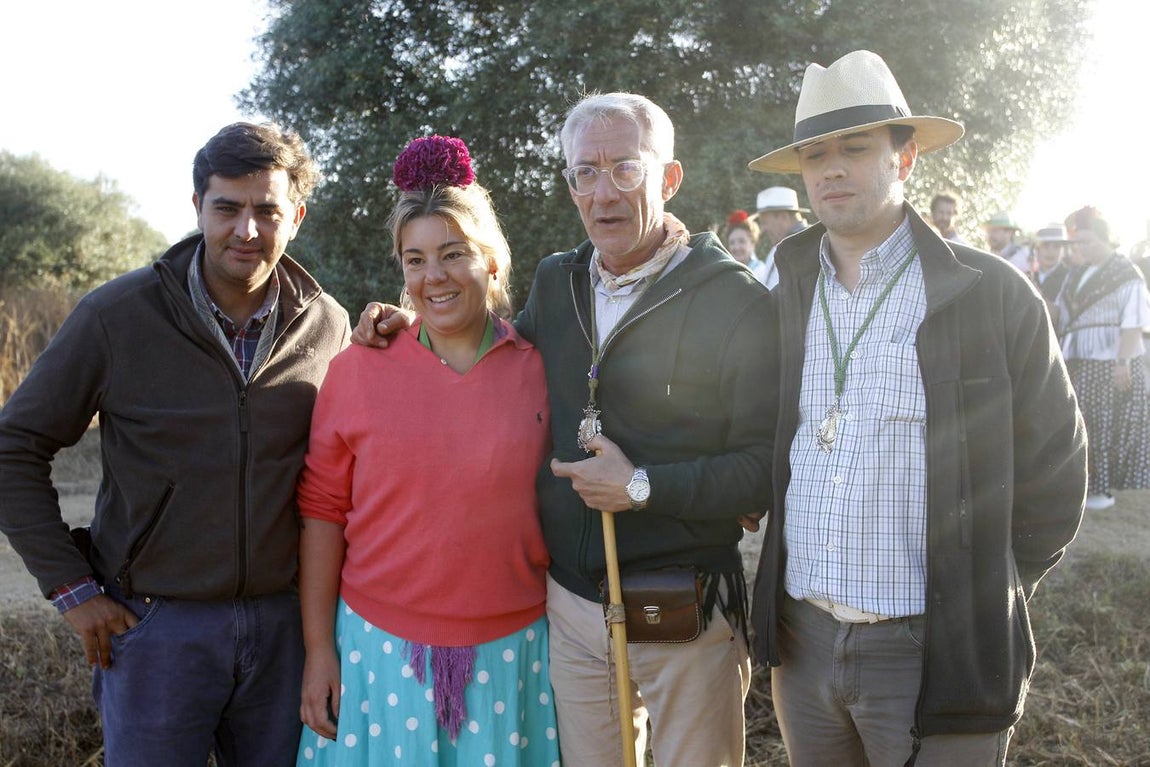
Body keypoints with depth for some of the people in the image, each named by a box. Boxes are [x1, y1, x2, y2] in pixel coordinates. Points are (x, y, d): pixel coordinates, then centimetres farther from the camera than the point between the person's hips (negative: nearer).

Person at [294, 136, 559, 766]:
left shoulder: (541, 369, -2)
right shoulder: (358, 369, -3)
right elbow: (321, 511, 0)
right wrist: (319, 649, -1)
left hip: (511, 651, 1)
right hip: (381, 644, 0)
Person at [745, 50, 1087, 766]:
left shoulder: (992, 294, -6)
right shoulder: (786, 301, 6)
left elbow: (1054, 468, -1)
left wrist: (987, 599, 0)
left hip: (934, 651, -4)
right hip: (801, 642, 4)